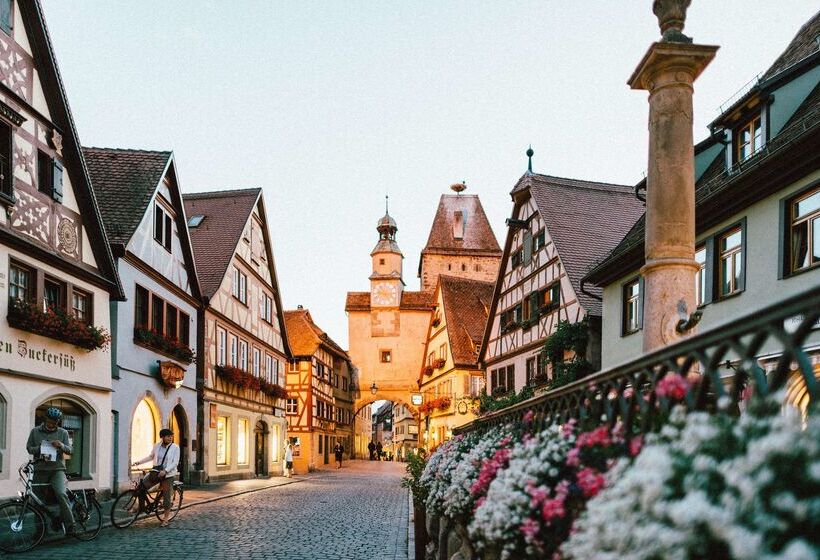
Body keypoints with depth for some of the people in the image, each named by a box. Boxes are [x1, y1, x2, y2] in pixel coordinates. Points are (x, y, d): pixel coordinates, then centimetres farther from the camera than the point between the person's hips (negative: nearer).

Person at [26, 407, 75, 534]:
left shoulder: (63, 433, 4)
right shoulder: (35, 431, 6)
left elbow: (69, 450, 4)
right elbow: (28, 448, 8)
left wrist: (61, 445, -17)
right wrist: (38, 449, -12)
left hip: (57, 470, -2)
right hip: (40, 470, 2)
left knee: (61, 494, -24)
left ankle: (70, 526, -21)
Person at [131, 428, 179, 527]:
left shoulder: (175, 447, -7)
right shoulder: (157, 446, 3)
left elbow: (175, 462, -12)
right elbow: (151, 457, 17)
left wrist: (165, 470, -25)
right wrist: (139, 462, 6)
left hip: (168, 474, -3)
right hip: (156, 472, 4)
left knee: (166, 497, -1)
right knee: (141, 486, -10)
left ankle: (165, 520, 11)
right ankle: (141, 506, 11)